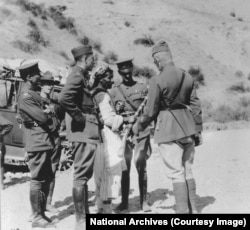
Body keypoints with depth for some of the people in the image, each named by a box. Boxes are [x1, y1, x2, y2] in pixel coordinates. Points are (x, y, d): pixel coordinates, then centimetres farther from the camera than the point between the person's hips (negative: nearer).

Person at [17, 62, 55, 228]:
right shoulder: (26, 97, -14)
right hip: (37, 144, -10)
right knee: (38, 180, -4)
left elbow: (45, 117, 18)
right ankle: (37, 218, 3)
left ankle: (41, 213, 24)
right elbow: (43, 117, -19)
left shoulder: (36, 93, 16)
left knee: (46, 179, 14)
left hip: (45, 143, 10)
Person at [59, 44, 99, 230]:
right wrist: (79, 117, -19)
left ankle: (85, 215, 27)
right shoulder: (77, 75, -13)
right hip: (84, 132, -11)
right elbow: (64, 98, -29)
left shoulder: (82, 76, 18)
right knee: (81, 176, -7)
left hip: (87, 132, 11)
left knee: (84, 175, 16)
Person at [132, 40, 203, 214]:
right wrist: (198, 130, 14)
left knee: (176, 173, 1)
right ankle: (193, 209, 22)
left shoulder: (157, 81, -13)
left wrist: (139, 126, 8)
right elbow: (195, 105, 7)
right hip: (187, 127, 6)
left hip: (168, 129, -6)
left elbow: (151, 110, -9)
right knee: (187, 170, 15)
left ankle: (183, 211, 5)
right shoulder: (187, 77, 4)